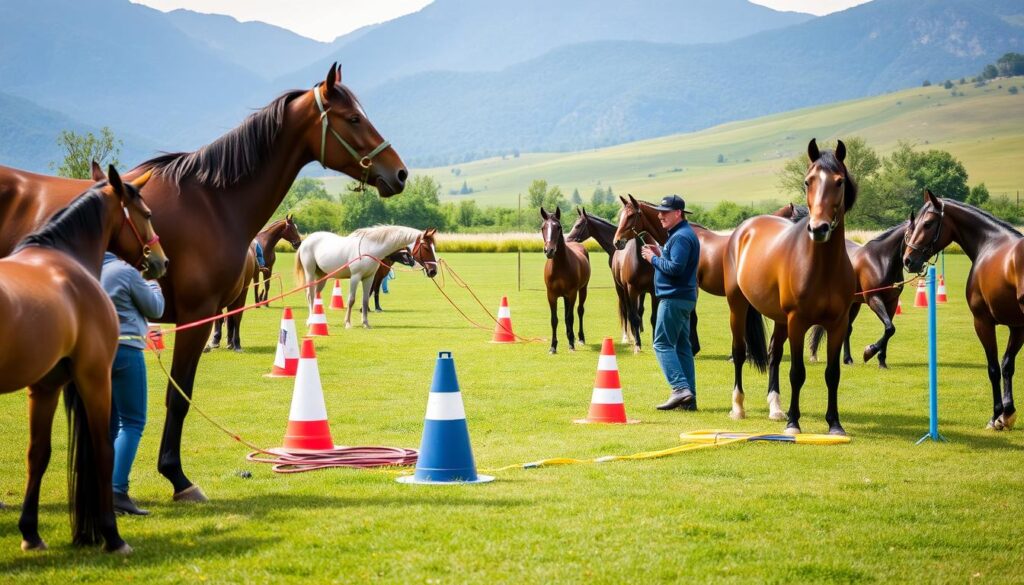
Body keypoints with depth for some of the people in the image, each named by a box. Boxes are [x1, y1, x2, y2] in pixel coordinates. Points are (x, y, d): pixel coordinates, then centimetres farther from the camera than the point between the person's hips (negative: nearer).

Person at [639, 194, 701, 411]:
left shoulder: (681, 237, -15)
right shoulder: (680, 234, 18)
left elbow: (675, 267, -24)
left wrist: (653, 258, -12)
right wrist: (660, 254, 10)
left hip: (673, 299, -11)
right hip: (683, 298, 11)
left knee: (663, 344, -10)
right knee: (682, 346, 10)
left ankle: (680, 388, -18)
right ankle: (689, 397, 11)